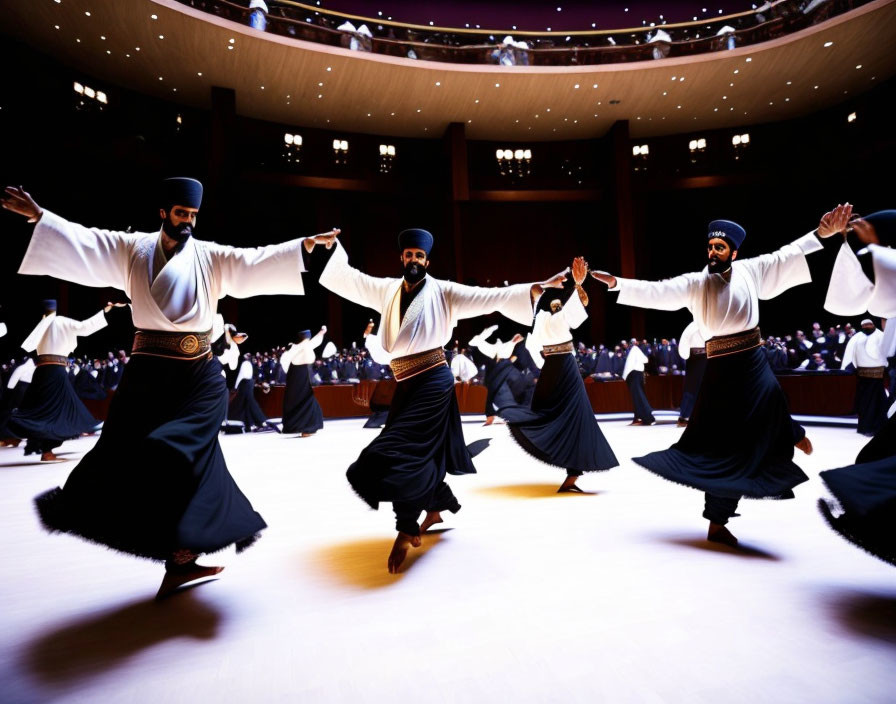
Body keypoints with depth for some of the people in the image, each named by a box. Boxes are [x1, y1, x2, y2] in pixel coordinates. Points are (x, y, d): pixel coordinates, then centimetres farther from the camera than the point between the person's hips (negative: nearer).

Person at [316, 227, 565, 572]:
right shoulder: (388, 289, 10)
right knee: (422, 450, 15)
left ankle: (408, 529, 10)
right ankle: (437, 506, 41)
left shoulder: (443, 291, -4)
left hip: (432, 380, -5)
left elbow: (492, 297, -8)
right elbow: (348, 278, 14)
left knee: (404, 451, -10)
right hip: (405, 384, 6)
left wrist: (537, 287, -15)